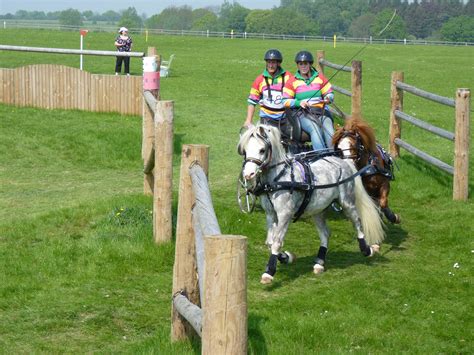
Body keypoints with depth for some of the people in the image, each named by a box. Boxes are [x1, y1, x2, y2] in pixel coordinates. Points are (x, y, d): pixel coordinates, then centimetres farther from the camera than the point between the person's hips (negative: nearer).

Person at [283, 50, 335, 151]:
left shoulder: (320, 78, 17)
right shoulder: (292, 82, 11)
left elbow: (330, 93, 17)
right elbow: (285, 101, 6)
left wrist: (328, 98, -8)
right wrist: (299, 102, -13)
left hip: (320, 111, 3)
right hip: (303, 114, -3)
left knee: (329, 129, -29)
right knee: (315, 129, -34)